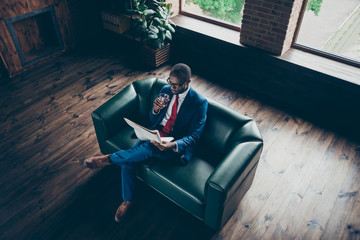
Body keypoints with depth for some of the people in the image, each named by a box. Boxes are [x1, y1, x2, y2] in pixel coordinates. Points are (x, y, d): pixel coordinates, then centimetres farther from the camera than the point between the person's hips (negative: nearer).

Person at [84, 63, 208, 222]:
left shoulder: (199, 103, -11)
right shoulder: (166, 90, 5)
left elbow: (193, 136, -13)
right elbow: (152, 121, 12)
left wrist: (173, 145, -33)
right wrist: (155, 110, -14)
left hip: (176, 145, -5)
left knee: (149, 148, -35)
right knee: (127, 161, -17)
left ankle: (108, 159, -13)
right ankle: (127, 200, 6)